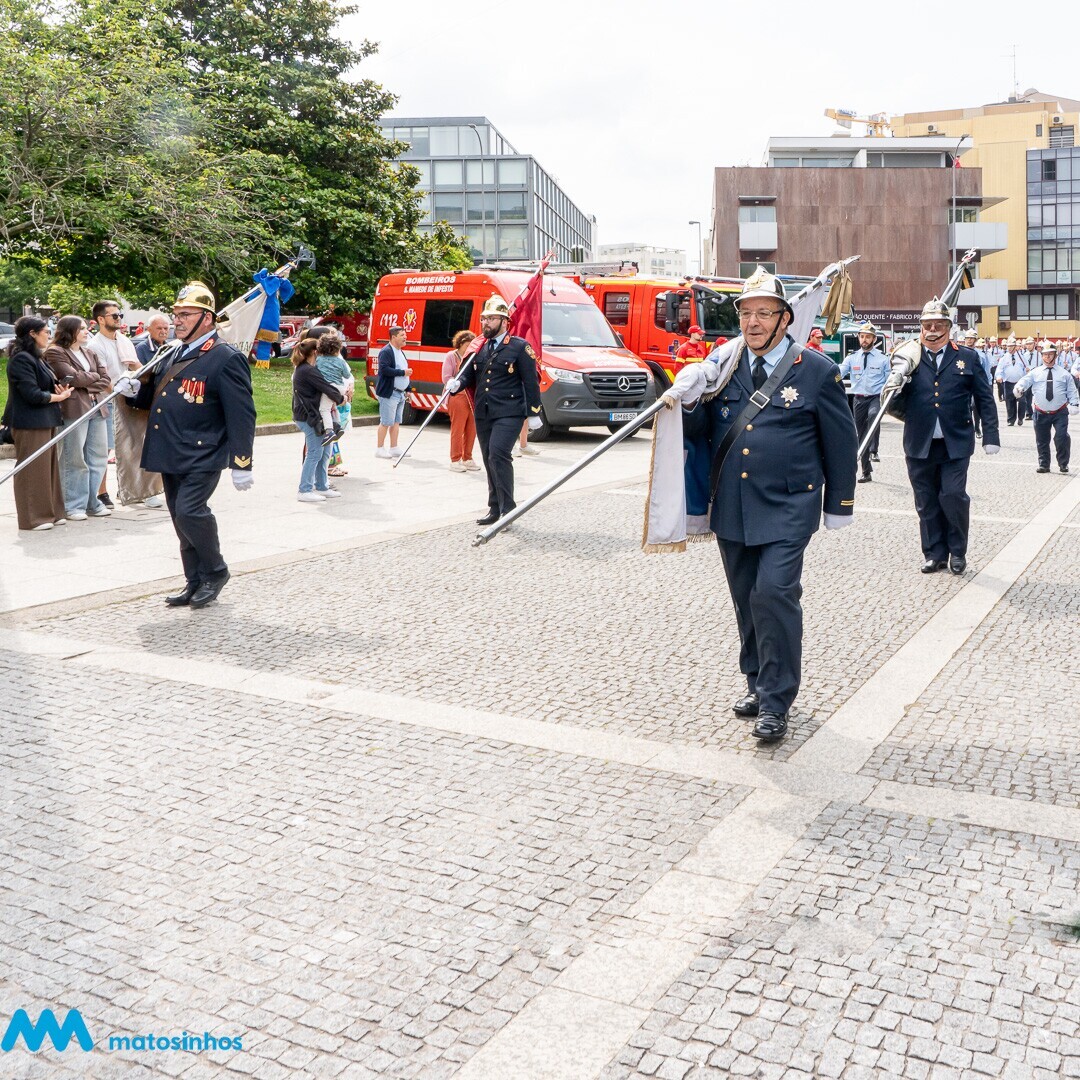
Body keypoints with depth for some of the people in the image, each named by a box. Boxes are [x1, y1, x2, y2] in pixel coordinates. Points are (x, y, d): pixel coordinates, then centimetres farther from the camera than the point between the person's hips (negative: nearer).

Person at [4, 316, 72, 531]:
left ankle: (50, 513, 17)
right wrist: (59, 397, -8)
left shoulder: (37, 358, 16)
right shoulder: (21, 359, -15)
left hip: (45, 421, 10)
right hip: (30, 423, -10)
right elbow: (32, 394, -20)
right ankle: (32, 517, 2)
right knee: (32, 470, -4)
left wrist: (60, 390, 2)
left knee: (48, 468, 11)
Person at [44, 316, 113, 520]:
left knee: (98, 457, 6)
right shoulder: (55, 353, -1)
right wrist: (95, 376, 3)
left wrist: (87, 383, -6)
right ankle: (73, 506, 2)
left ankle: (92, 503, 15)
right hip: (73, 410, -7)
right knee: (75, 460, -4)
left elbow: (106, 381, 12)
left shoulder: (90, 353, 21)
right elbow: (73, 377, -13)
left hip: (96, 408, 7)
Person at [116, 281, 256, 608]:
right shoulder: (172, 354, 15)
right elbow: (157, 397, 27)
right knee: (181, 519, 11)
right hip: (169, 455, 8)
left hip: (202, 456, -8)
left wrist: (241, 465, -16)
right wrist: (136, 388, 4)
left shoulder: (227, 359, -10)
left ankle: (215, 572, 4)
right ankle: (196, 582, 22)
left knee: (189, 511, -18)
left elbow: (242, 415, -14)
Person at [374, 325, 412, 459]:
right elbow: (384, 369, -23)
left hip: (400, 393, 9)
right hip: (389, 393, -9)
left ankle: (394, 449, 16)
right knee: (386, 422, -5)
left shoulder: (401, 352, 19)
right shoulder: (386, 352, -11)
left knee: (396, 422, 11)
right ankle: (379, 449, 2)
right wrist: (402, 372, -20)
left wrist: (408, 389, 19)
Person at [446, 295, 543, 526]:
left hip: (508, 413, -7)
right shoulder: (480, 348, 15)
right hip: (483, 414, 7)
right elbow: (469, 375, 18)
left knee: (498, 455, -20)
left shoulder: (520, 347, -3)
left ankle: (507, 508, -13)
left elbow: (531, 382, -4)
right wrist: (457, 384, -5)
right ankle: (495, 509, 18)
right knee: (489, 461, 9)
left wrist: (533, 413, -8)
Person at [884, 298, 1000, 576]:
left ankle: (957, 551, 15)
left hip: (955, 445, -1)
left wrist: (990, 436, 0)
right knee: (926, 503, 8)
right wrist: (896, 381, -20)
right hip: (919, 446, 1)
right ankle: (935, 553, 21)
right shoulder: (909, 358, 4)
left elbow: (985, 400, 7)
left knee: (953, 497, -5)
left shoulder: (967, 357, 5)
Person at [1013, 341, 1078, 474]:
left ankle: (1063, 464, 5)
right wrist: (1019, 387, -34)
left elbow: (1072, 391, 7)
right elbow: (1025, 381, -11)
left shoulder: (1064, 374, 6)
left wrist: (1074, 404, -8)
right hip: (1041, 413, 1)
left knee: (1062, 437, -13)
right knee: (1042, 440, 8)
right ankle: (1044, 465, 22)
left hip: (1060, 413, -1)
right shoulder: (1035, 373, 5)